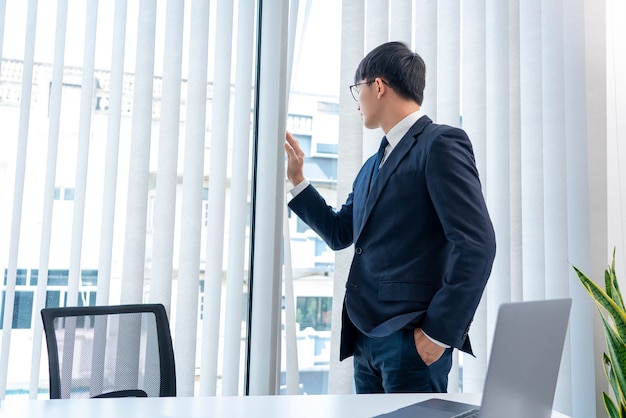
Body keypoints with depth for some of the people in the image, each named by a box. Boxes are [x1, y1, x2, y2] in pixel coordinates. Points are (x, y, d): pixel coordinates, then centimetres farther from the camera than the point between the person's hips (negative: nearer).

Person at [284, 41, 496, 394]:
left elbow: (477, 243, -16)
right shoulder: (373, 166, 19)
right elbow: (340, 234, 25)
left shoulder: (441, 143, -8)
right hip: (366, 338, 8)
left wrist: (439, 331, -16)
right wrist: (297, 179, 20)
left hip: (411, 338, -8)